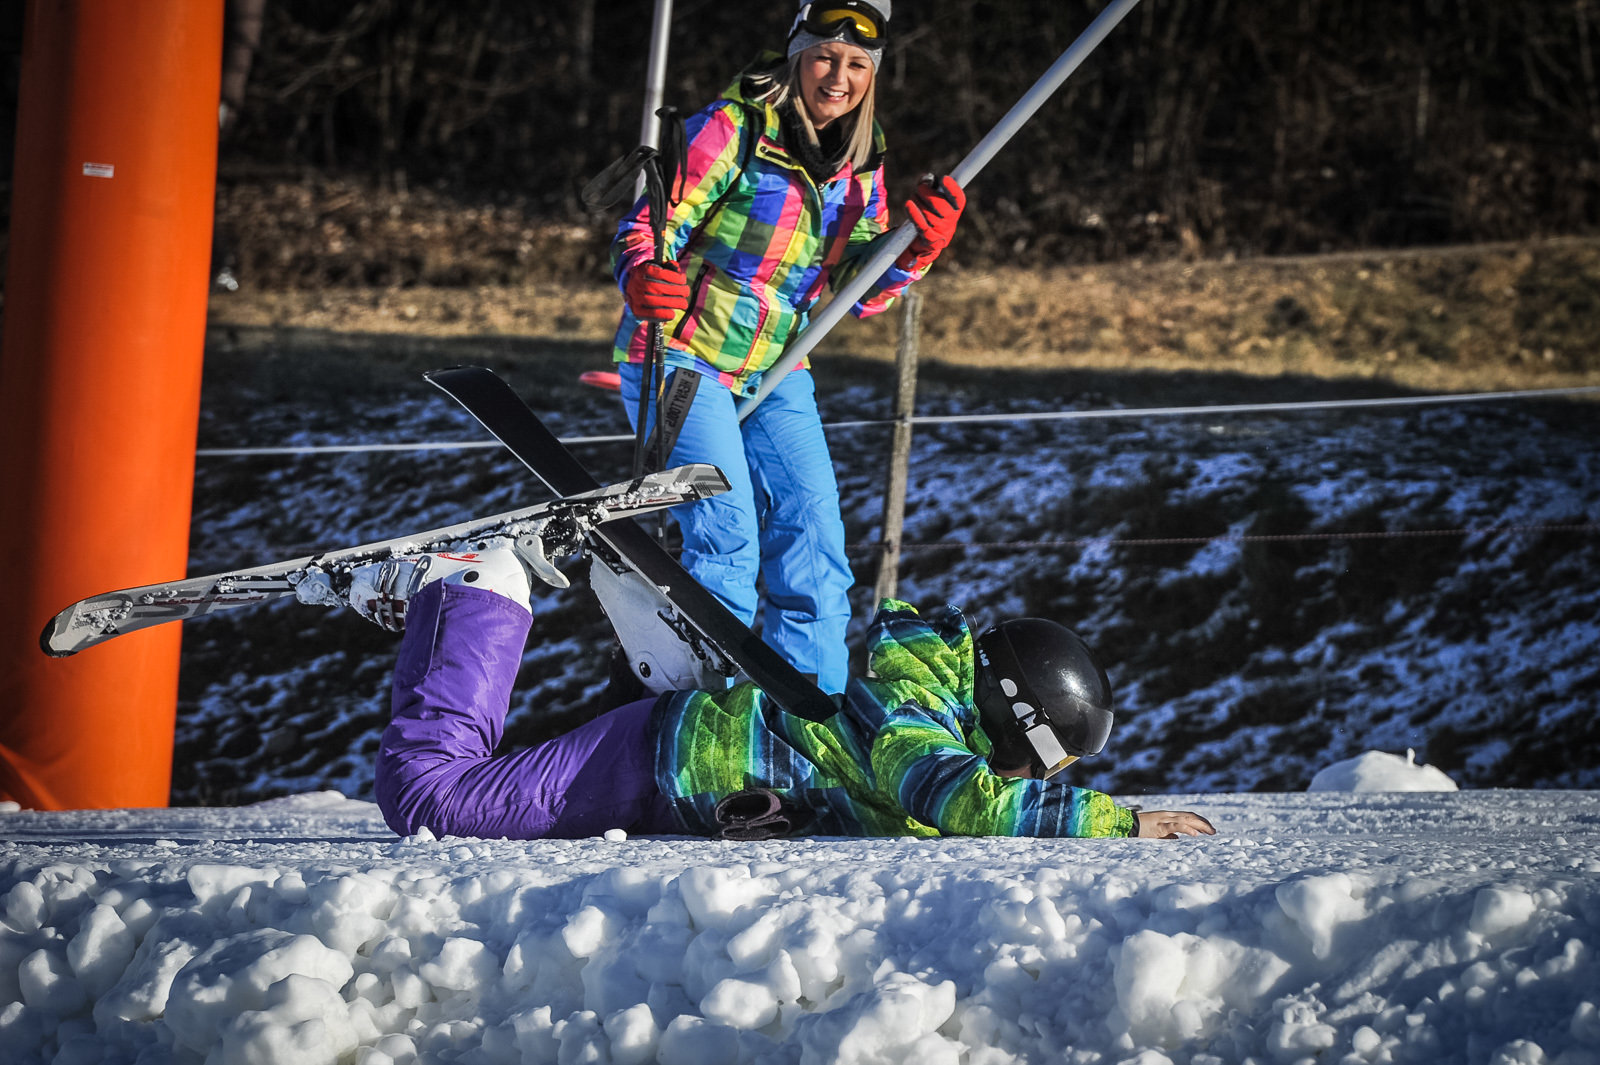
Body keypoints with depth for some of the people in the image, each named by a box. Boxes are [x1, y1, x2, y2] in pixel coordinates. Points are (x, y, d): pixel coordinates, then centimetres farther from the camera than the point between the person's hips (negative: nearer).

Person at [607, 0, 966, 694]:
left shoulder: (861, 164, 2)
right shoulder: (732, 130, -16)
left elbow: (859, 295, 4)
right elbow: (644, 232, -17)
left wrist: (919, 248, -14)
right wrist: (644, 280, -40)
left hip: (773, 372, 6)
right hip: (680, 358, -6)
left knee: (812, 536, -5)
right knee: (726, 539, -18)